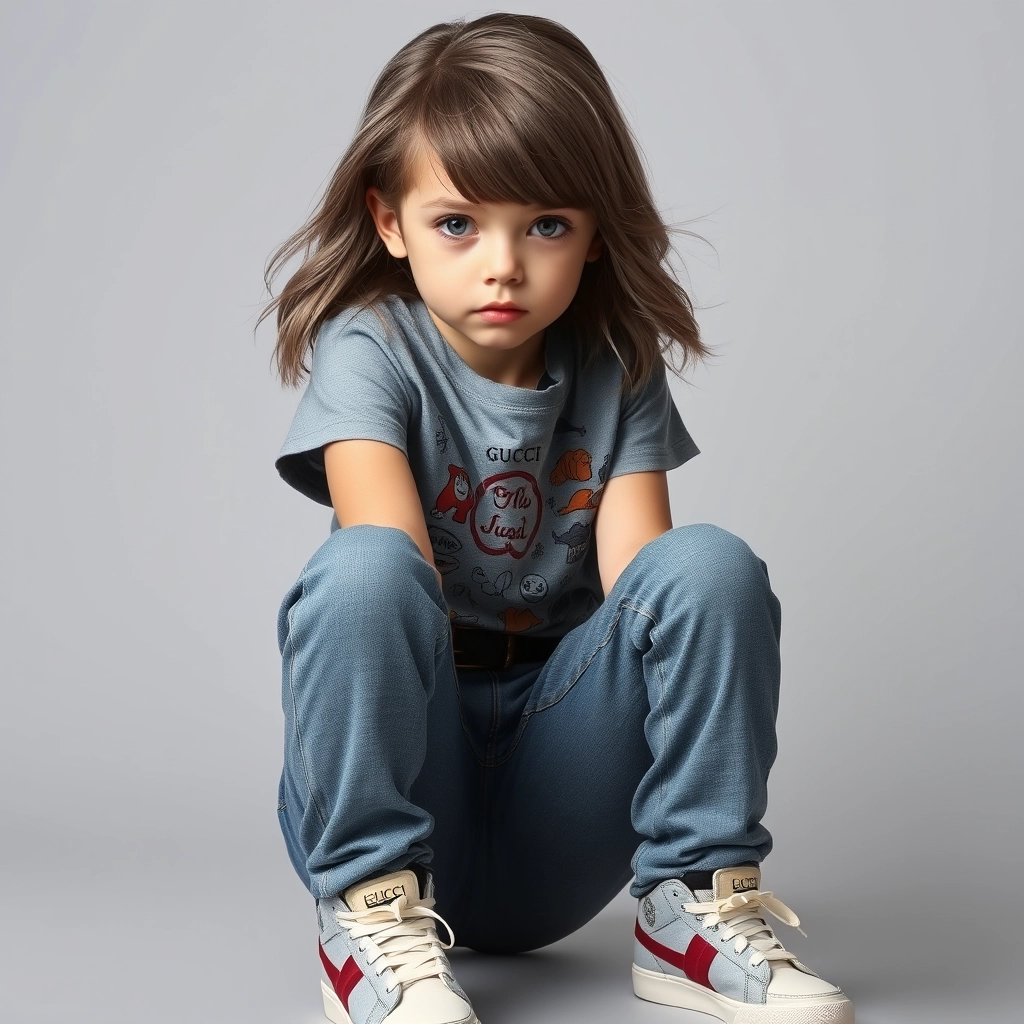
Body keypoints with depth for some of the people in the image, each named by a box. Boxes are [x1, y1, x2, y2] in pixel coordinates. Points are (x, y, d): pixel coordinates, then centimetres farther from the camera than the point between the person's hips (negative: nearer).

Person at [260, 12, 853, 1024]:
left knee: (712, 562, -21)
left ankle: (691, 908, -11)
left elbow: (638, 578, -8)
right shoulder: (368, 351, -5)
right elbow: (394, 568, -21)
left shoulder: (619, 371, 5)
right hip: (397, 764, -2)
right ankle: (372, 913, -21)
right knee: (362, 570, -32)